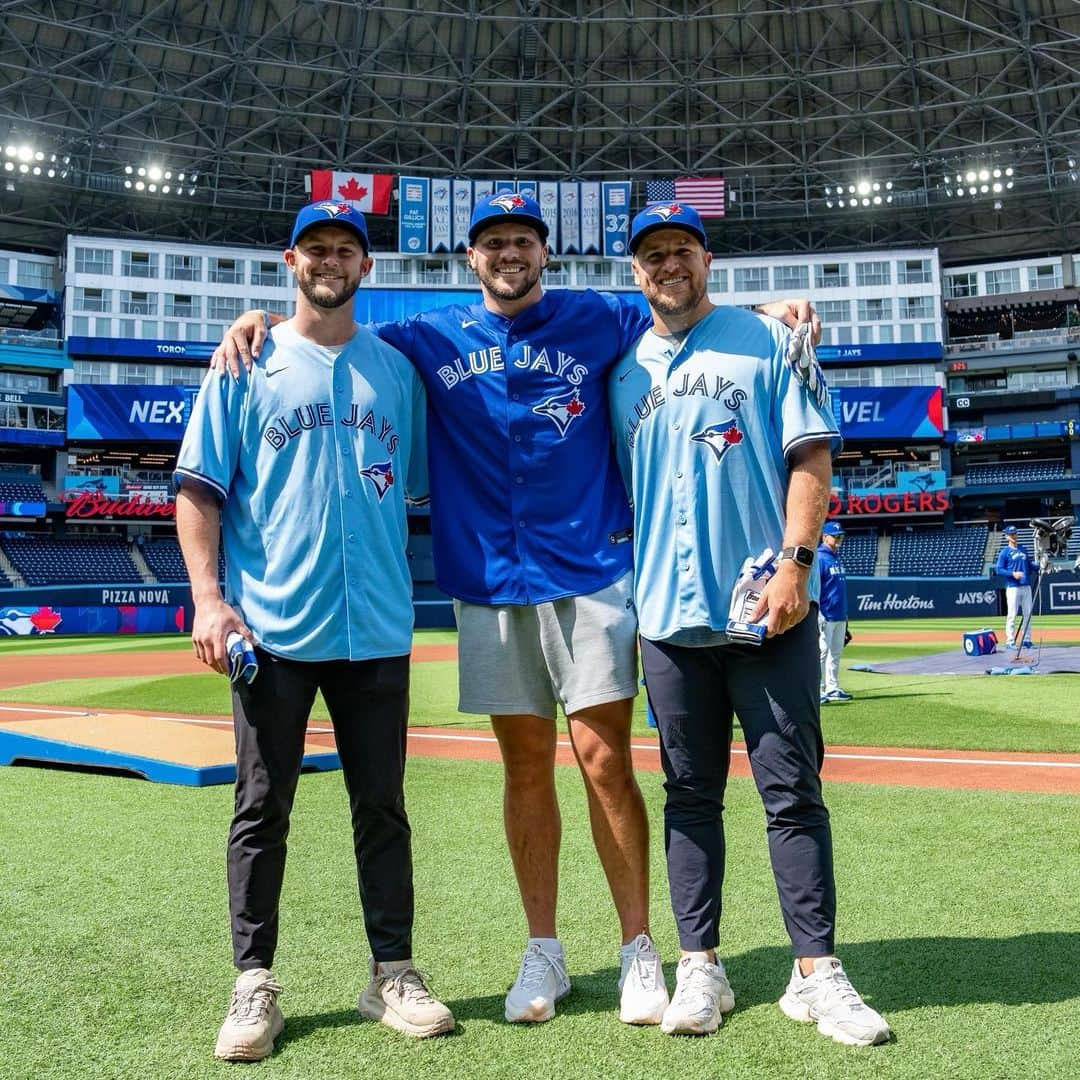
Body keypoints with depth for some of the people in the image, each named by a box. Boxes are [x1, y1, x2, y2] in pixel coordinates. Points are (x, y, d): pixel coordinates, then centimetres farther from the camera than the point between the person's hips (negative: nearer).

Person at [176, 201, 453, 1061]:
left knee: (383, 808, 9)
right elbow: (198, 489, 0)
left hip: (377, 630, 2)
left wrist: (400, 582, 4)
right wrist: (209, 597, -11)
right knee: (262, 811, 5)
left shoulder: (396, 369, 11)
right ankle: (255, 983, 18)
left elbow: (416, 487, 14)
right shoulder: (247, 364, 5)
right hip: (271, 630, -2)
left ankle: (393, 974, 21)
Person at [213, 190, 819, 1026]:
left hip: (591, 573, -1)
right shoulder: (432, 339, 10)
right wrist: (258, 322, 0)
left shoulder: (598, 320, 7)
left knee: (606, 761, -3)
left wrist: (769, 312, -5)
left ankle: (639, 949, 11)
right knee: (526, 768, 7)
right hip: (488, 583, 2)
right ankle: (544, 952, 20)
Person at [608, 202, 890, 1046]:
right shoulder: (624, 372, 14)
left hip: (768, 608, -3)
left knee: (794, 791, 0)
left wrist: (794, 562, -14)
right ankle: (701, 967, 18)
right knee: (690, 796, 8)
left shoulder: (768, 342, 5)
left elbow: (811, 456, -3)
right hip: (670, 617, 3)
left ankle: (817, 972, 11)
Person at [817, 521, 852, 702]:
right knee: (822, 652, -7)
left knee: (836, 653, 12)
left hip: (840, 616, 9)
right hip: (825, 616, -9)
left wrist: (845, 615, 19)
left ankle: (832, 688, 19)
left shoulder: (837, 558, 16)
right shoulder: (819, 558, -10)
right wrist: (817, 615, -22)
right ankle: (818, 690, -4)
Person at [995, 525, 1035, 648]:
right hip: (1013, 587, -6)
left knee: (1028, 614, 7)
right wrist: (1012, 574, -20)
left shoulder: (1023, 549, 17)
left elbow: (1030, 564, 20)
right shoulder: (1004, 552, 0)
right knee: (1012, 615, -6)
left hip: (1026, 586, 6)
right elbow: (998, 570, -7)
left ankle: (1026, 640, 14)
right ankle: (1010, 641, -3)